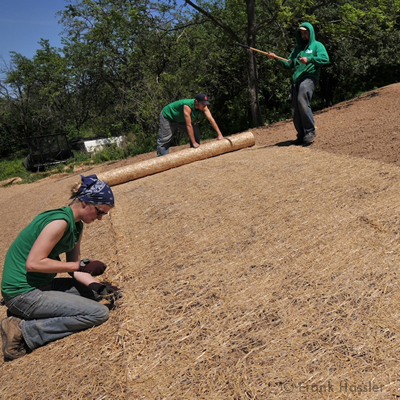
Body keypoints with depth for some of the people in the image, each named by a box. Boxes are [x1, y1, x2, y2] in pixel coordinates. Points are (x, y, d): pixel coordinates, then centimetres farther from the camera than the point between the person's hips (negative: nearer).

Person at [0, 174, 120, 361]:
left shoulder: (77, 225, 7)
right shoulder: (60, 221, -22)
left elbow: (73, 268, 9)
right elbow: (33, 263, -25)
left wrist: (97, 286, -6)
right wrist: (80, 265, -21)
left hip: (42, 284, 9)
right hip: (23, 294, -9)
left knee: (94, 291, 17)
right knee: (99, 312, -13)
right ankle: (24, 330, -9)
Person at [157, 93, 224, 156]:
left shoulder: (203, 107, -22)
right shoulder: (187, 107, -42)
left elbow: (211, 119, -21)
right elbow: (189, 125, -42)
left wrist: (219, 134, -27)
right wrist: (194, 143, -40)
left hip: (180, 119, 7)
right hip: (167, 116, -7)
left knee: (196, 132, -6)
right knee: (164, 140, -7)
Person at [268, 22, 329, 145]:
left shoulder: (317, 45, 12)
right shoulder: (297, 48, 29)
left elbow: (325, 59, -4)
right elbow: (289, 64, 23)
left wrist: (309, 59, -16)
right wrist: (276, 58, 9)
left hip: (309, 78, -6)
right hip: (296, 80, 6)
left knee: (302, 101, -27)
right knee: (295, 109, -1)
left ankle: (310, 131, -19)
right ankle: (301, 135, 8)